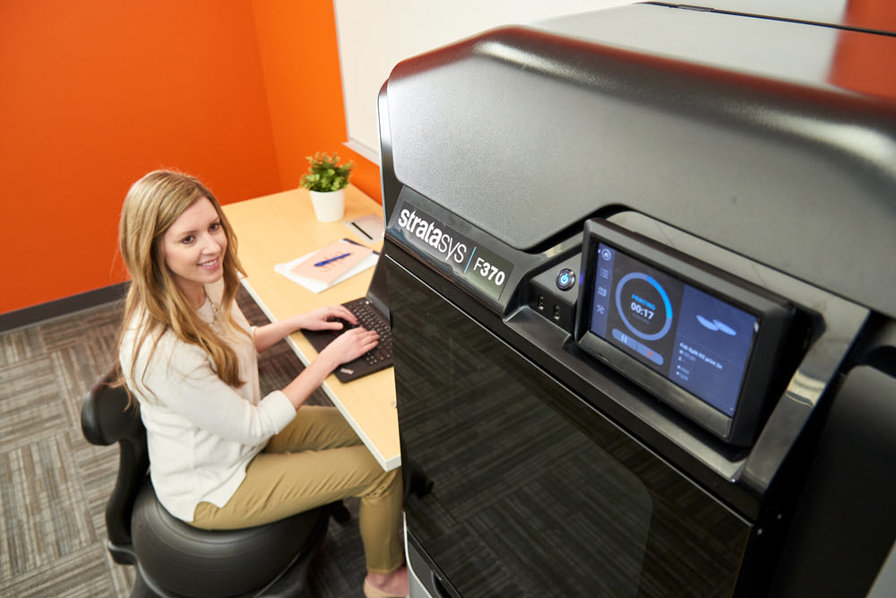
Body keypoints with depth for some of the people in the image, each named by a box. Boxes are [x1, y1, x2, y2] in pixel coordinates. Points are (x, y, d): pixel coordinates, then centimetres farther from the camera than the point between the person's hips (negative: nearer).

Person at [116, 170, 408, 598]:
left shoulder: (203, 285, -12)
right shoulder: (160, 352, -38)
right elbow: (252, 427, -26)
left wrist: (300, 321, -3)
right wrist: (330, 357, -22)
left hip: (242, 431, 8)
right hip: (212, 486, -7)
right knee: (382, 467, -6)